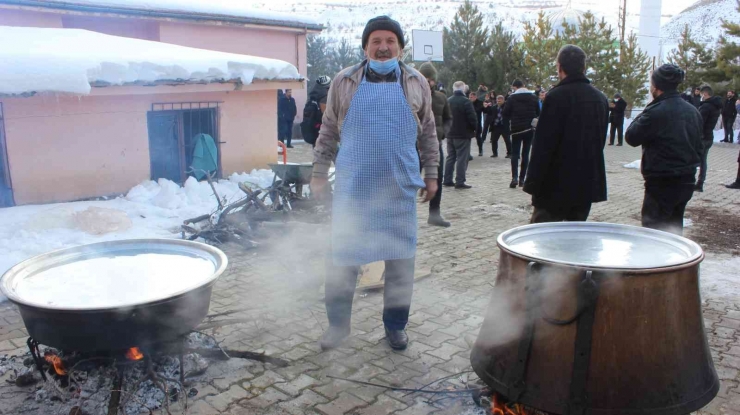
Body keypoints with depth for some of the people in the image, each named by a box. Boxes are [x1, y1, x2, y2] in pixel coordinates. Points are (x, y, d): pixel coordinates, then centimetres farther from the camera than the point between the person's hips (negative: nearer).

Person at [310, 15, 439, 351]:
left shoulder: (416, 83, 7)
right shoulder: (344, 82, 4)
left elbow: (428, 134, 11)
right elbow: (328, 132, 8)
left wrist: (431, 175, 8)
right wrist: (319, 173, 6)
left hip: (400, 188, 1)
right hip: (352, 187, -1)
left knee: (400, 260, 7)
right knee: (343, 258, 5)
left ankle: (395, 325, 25)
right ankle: (338, 323, 23)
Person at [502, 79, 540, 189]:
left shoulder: (512, 98, -4)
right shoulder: (533, 97, 6)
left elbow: (505, 114, -4)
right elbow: (538, 113, 11)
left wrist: (509, 125, 7)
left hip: (516, 129, -2)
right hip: (530, 129, 3)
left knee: (515, 154, 1)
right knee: (525, 154, 7)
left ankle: (514, 177, -15)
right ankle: (522, 179, 7)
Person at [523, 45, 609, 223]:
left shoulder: (557, 96, -15)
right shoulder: (600, 98, 9)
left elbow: (543, 144, -17)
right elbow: (601, 140, 16)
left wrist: (532, 183, -13)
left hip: (556, 185, -7)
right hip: (587, 183, 7)